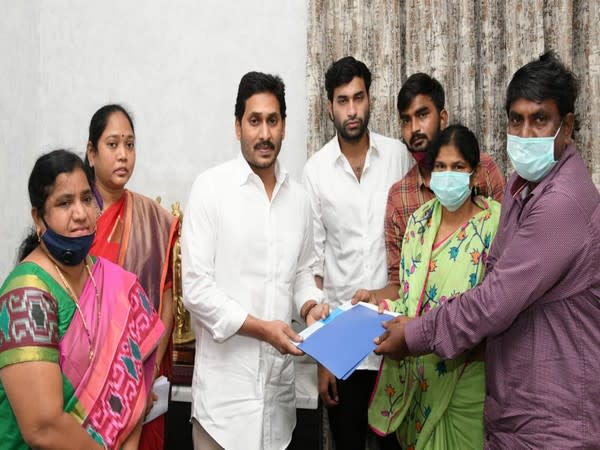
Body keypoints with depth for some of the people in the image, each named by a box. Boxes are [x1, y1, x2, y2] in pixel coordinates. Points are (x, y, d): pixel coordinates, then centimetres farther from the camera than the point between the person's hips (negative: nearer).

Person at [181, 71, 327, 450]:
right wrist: (262, 328, -16)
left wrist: (310, 305, -2)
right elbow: (196, 288, -12)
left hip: (280, 377, 5)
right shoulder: (211, 187, -8)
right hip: (225, 381, -4)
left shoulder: (298, 196, 7)